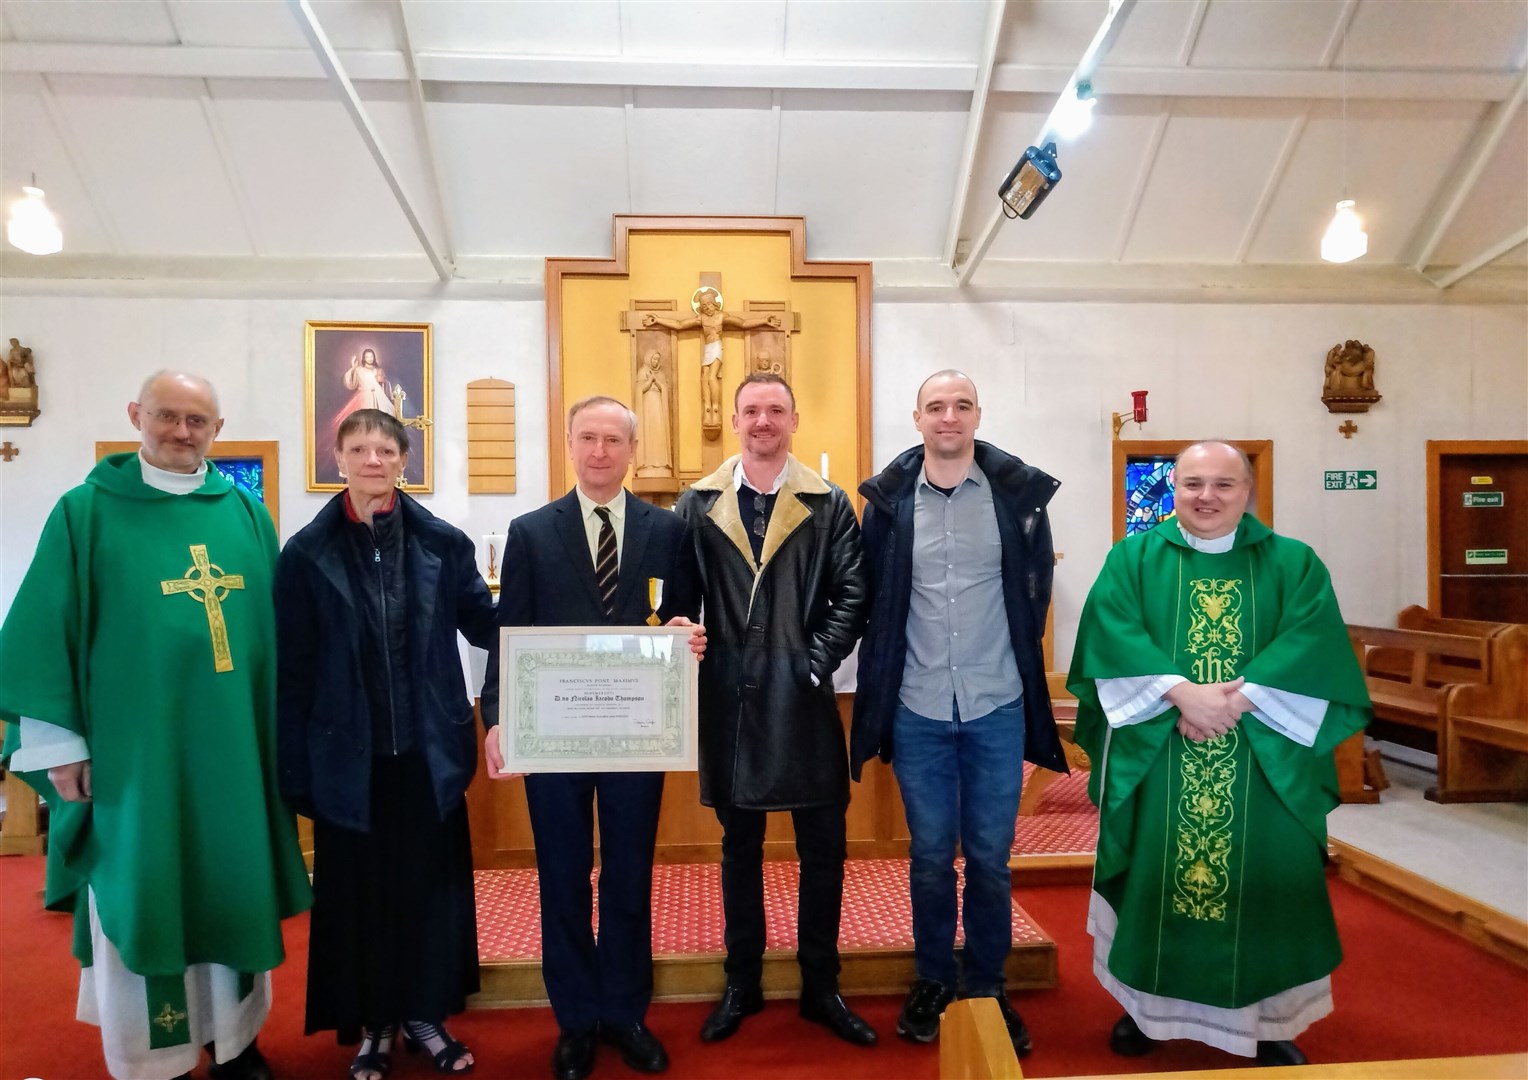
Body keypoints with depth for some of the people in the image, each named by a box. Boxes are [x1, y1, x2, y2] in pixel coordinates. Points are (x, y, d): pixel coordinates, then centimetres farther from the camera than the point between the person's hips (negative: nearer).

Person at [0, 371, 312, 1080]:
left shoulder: (247, 512, 6)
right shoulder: (86, 510, -2)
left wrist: (283, 724, 9)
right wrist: (58, 743, -6)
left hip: (233, 749, 3)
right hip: (133, 748, -2)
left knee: (233, 894, 13)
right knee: (142, 900, 8)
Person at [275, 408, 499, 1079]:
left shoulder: (443, 543, -2)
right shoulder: (307, 554, -3)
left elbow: (487, 626, -1)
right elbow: (293, 669, -3)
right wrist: (295, 768, -4)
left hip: (428, 749, 1)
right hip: (350, 755, 0)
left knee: (431, 882, 12)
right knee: (357, 890, 13)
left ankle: (425, 1015, 33)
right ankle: (372, 1026, 33)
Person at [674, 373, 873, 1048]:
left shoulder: (829, 504, 2)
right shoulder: (697, 505, 5)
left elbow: (851, 595, -2)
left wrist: (815, 663, -11)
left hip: (803, 700, 0)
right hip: (728, 700, 1)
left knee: (822, 848, 9)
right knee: (739, 847, 15)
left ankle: (821, 987, 29)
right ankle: (741, 985, 32)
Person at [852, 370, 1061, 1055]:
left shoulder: (1019, 491, -2)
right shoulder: (889, 497, -2)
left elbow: (1036, 590, 7)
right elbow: (873, 600, 5)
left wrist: (1013, 659, 9)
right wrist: (886, 679, 5)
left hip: (997, 708, 0)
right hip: (917, 710, 0)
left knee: (990, 857, 11)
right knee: (930, 855, 13)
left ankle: (986, 986, 31)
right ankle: (932, 980, 33)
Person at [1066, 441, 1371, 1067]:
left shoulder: (1293, 564, 6)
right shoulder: (1133, 559, 3)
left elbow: (1315, 642, -9)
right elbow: (1110, 632, -11)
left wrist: (1238, 698, -20)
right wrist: (1182, 691, -22)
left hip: (1263, 764, 1)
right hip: (1155, 756, 0)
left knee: (1263, 882, 7)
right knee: (1155, 876, 7)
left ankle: (1268, 1017, 26)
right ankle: (1149, 1003, 25)